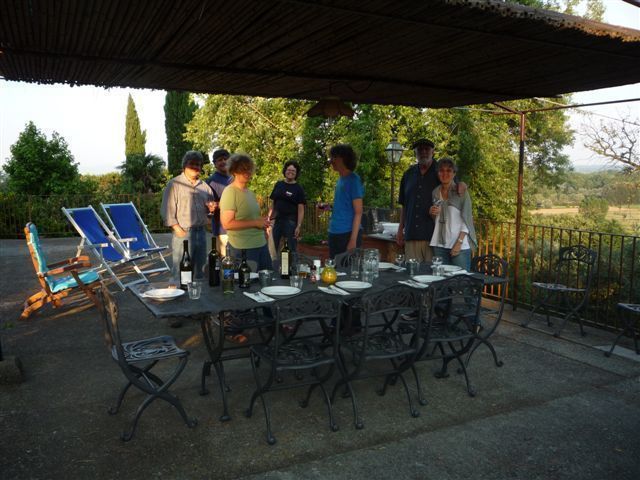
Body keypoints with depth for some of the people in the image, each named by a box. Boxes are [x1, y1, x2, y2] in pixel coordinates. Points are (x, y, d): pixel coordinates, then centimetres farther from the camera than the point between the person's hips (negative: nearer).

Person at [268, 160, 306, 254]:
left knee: (292, 248, 1)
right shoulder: (278, 184, 9)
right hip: (277, 220, 4)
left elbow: (301, 209, -6)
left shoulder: (298, 189, -1)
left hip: (290, 221, -4)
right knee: (273, 247, 9)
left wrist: (298, 226, -14)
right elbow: (272, 203, 13)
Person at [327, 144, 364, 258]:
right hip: (335, 234, 8)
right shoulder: (340, 180, 13)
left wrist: (353, 240, -19)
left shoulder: (353, 179, -9)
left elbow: (358, 212, -14)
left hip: (348, 234, -8)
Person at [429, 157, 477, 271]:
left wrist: (459, 242, -14)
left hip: (460, 245, -4)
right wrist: (431, 212, -1)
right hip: (439, 244, 4)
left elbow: (466, 219, -5)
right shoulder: (435, 192, 11)